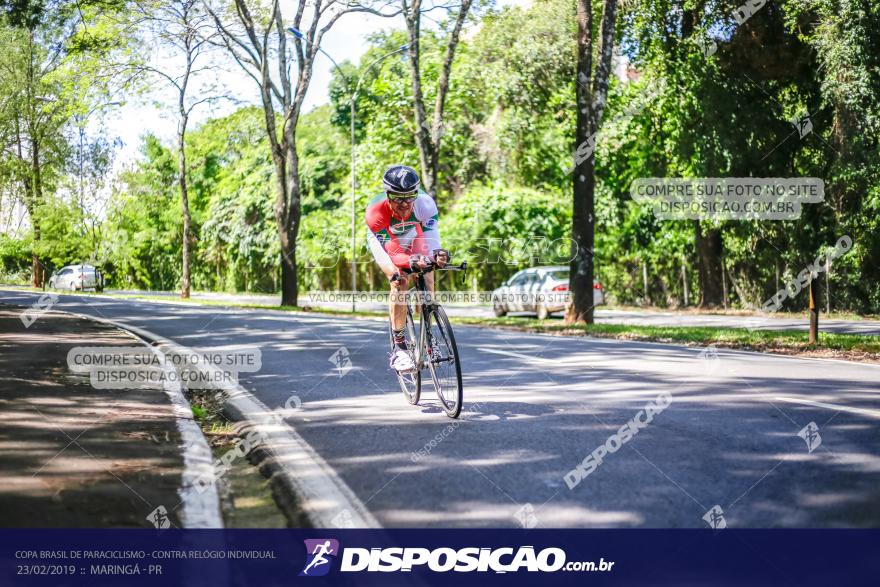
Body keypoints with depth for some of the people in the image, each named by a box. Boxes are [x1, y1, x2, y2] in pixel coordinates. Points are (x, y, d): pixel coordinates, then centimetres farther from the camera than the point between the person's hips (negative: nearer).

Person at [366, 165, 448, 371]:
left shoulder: (425, 203, -35)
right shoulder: (376, 210, -39)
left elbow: (431, 239, -38)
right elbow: (390, 253, -41)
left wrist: (437, 254, -61)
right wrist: (411, 262, -61)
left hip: (414, 240, 2)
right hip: (384, 244, -2)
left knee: (426, 282, -17)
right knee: (400, 281, -26)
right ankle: (399, 347, -20)